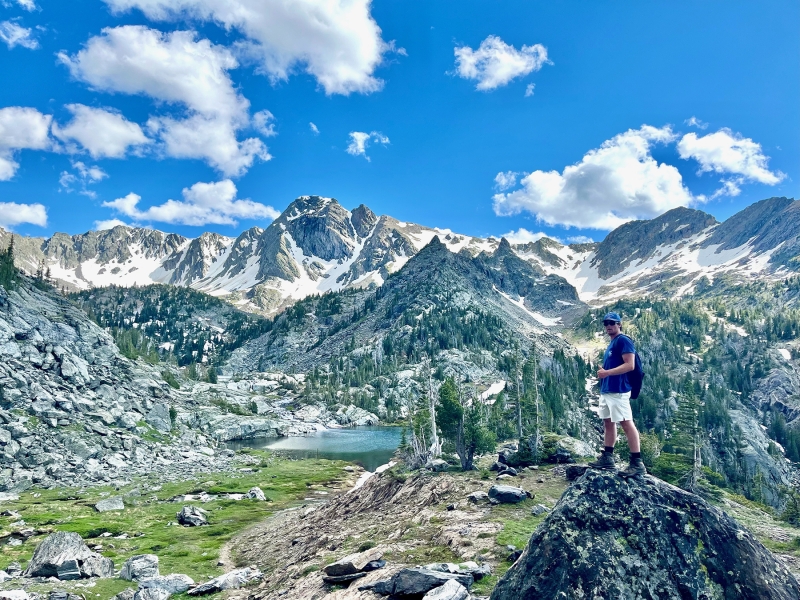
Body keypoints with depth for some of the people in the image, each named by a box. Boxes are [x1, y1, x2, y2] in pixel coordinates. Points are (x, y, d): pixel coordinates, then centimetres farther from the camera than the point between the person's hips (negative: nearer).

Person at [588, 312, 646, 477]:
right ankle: (607, 458, 19)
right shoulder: (612, 344, 21)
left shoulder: (623, 340, -8)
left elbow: (630, 365, -18)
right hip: (606, 390, 10)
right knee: (608, 423, 12)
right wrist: (603, 373, 8)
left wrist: (607, 372, -20)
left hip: (618, 390, -10)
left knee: (626, 423, -9)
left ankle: (637, 463, -6)